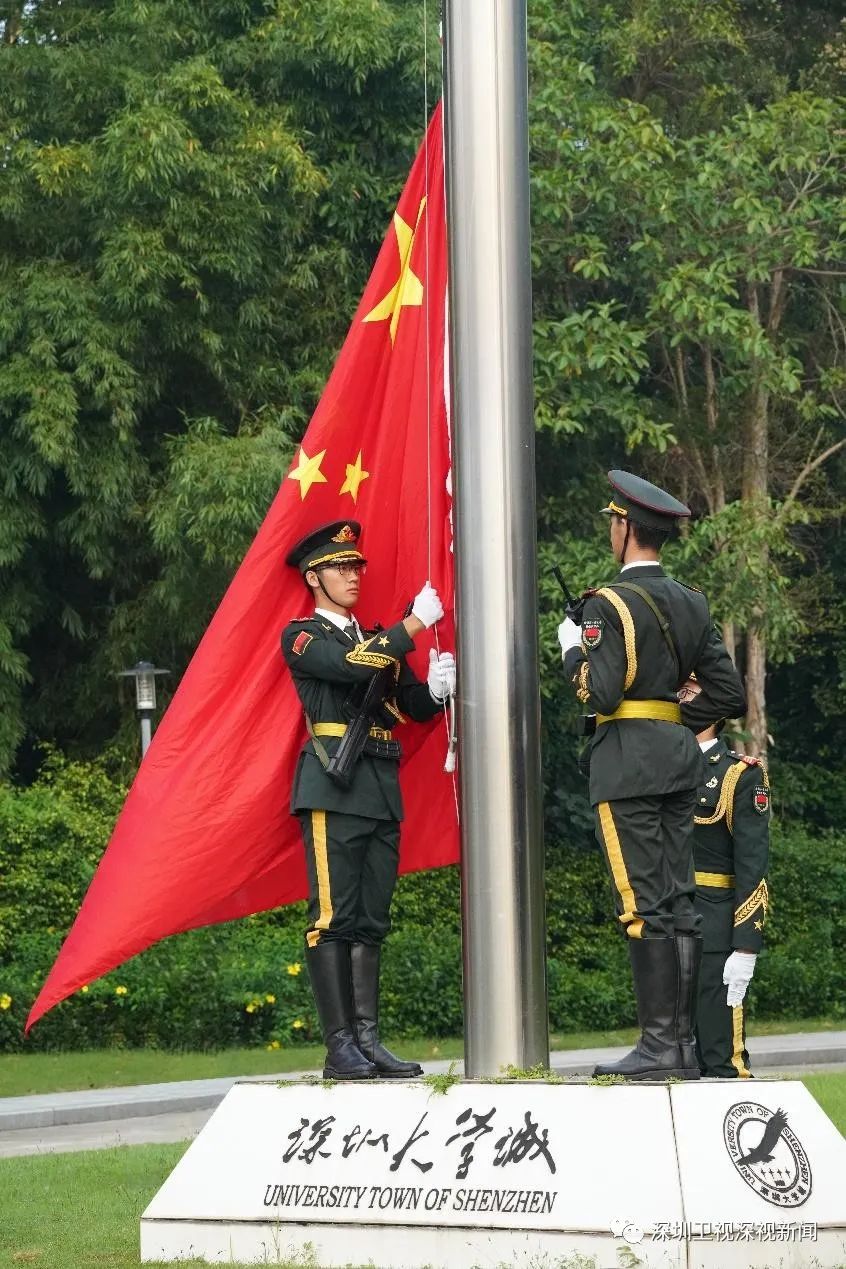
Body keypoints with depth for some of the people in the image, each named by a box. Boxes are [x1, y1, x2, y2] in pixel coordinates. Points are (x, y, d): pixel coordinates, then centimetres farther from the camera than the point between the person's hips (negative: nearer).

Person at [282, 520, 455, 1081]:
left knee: (370, 920, 5)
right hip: (334, 783, -7)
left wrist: (437, 688, -5)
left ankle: (368, 1040, 5)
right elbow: (351, 665, -17)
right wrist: (414, 623, -14)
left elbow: (415, 705, 18)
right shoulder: (303, 637, 2)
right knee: (334, 917, -9)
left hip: (382, 790, 7)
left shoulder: (378, 639, 23)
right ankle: (341, 1048, -10)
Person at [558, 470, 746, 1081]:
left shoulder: (610, 604, -10)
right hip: (682, 756, 7)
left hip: (628, 760, -7)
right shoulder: (692, 604, 12)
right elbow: (729, 694, 11)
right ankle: (686, 1046, 9)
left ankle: (660, 1045, -9)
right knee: (680, 900, 8)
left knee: (644, 904, -7)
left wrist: (573, 652, 0)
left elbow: (601, 695, -17)